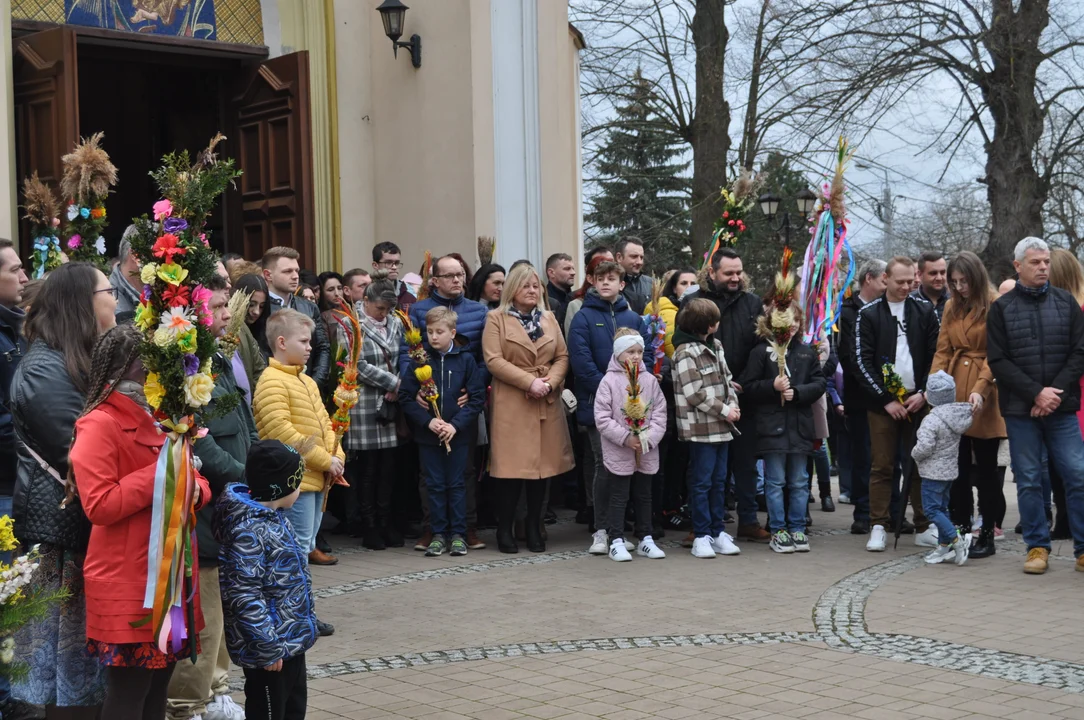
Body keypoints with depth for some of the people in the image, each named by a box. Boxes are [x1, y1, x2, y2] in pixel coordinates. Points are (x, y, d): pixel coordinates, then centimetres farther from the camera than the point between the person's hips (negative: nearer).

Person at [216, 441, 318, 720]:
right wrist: (268, 647, -25)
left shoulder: (275, 517, 8)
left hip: (292, 640, 10)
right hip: (270, 648, -10)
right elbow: (244, 596, -26)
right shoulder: (248, 530, -23)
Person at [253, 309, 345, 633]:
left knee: (304, 545, 14)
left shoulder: (307, 382, 17)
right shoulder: (272, 381, -13)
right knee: (298, 548, -6)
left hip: (315, 479, 10)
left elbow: (324, 423, 20)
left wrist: (335, 456, 1)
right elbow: (281, 432, -21)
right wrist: (323, 461, -18)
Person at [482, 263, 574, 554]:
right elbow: (493, 360, -9)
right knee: (511, 466, -6)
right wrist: (529, 382, -15)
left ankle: (534, 527, 16)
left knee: (544, 463, 4)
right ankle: (505, 529, 6)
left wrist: (551, 381, -8)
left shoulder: (549, 319, 16)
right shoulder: (496, 319, 2)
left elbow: (562, 356, 11)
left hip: (548, 402, 4)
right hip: (511, 403, -4)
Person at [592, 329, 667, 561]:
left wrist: (648, 438, -12)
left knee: (644, 496, 14)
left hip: (646, 452, 4)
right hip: (618, 452, -4)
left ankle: (645, 539, 23)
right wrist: (626, 438, -17)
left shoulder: (650, 381, 3)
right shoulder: (609, 381, -7)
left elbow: (660, 414, 2)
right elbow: (602, 418, -10)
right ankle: (616, 541, 8)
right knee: (618, 497, 3)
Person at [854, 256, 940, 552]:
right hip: (882, 402, -1)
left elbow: (935, 356, 5)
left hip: (919, 401, 1)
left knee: (921, 466, 4)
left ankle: (924, 527, 11)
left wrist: (923, 394, -6)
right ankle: (878, 527, 5)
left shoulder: (925, 311, 8)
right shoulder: (868, 314, 3)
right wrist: (886, 400, -8)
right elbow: (863, 361, -2)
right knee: (882, 467, 0)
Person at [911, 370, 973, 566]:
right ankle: (944, 546, 19)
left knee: (931, 509, -3)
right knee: (942, 508, 16)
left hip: (933, 472, -9)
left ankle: (956, 538, -12)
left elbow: (924, 447, -27)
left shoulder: (932, 420, -21)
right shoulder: (956, 415, 3)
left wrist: (914, 454, -7)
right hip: (951, 470, 9)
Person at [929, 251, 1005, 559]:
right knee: (957, 467, 7)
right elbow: (943, 351, 9)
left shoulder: (995, 306, -6)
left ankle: (987, 535, 10)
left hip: (983, 397, -5)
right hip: (953, 391, 5)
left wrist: (980, 389, -22)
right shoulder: (951, 307, 12)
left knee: (986, 466, 3)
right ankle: (959, 531, 14)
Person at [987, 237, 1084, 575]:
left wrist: (1056, 392, -9)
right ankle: (1037, 547, 13)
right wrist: (1036, 393, -11)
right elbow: (998, 361, -2)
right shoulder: (1002, 308, 4)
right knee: (1029, 480, 3)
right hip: (1020, 409, -1)